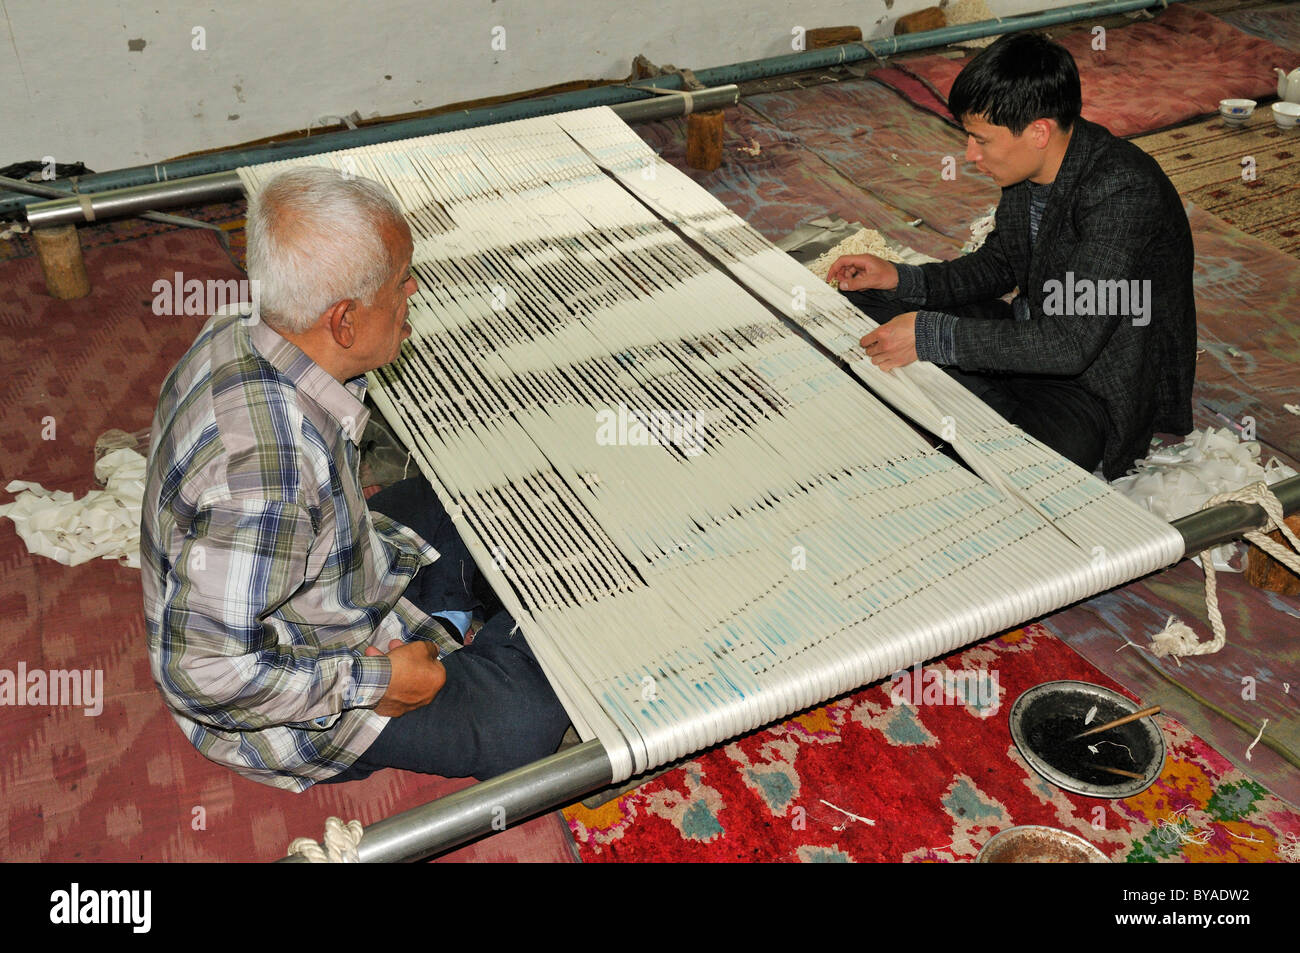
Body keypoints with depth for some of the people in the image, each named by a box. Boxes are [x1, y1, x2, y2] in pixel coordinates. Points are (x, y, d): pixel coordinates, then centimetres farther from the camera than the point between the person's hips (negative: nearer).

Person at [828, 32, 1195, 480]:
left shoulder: (1122, 192, -30)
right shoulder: (1032, 165, -5)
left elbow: (1070, 344, -32)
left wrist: (932, 336, -31)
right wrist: (901, 279, -3)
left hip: (1098, 390, -8)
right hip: (1033, 335, 8)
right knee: (861, 305, 5)